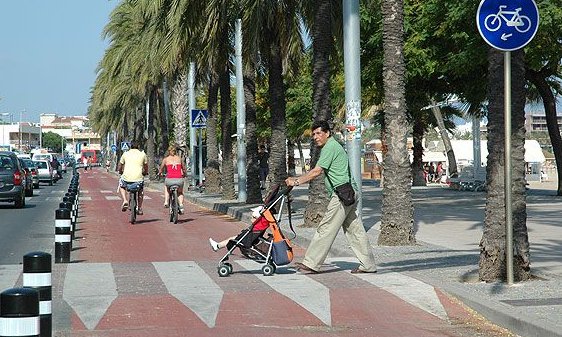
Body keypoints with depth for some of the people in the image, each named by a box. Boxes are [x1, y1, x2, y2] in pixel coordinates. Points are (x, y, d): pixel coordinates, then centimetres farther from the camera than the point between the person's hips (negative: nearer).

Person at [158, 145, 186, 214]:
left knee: (166, 186, 37)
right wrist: (184, 174, 47)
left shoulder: (165, 159, 10)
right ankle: (181, 205, 9)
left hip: (170, 180, -1)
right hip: (179, 180, 1)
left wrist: (160, 173, 39)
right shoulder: (179, 158, 15)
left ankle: (166, 202, 23)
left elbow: (160, 171, 16)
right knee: (180, 192, 32)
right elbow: (183, 169, 26)